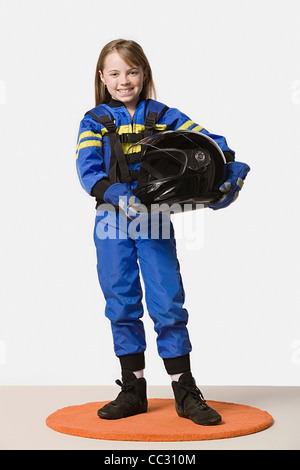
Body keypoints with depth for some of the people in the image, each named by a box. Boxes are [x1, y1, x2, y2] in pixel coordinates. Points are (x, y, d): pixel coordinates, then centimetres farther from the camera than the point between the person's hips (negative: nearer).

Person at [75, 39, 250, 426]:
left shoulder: (163, 116, 6)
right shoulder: (95, 121, 4)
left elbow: (209, 142, -2)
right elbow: (87, 169, -10)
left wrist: (232, 169, -22)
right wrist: (118, 198, -27)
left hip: (155, 219, 0)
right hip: (113, 221, 1)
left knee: (168, 303, -3)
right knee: (121, 304, 5)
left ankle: (185, 392, 7)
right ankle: (133, 390, 17)